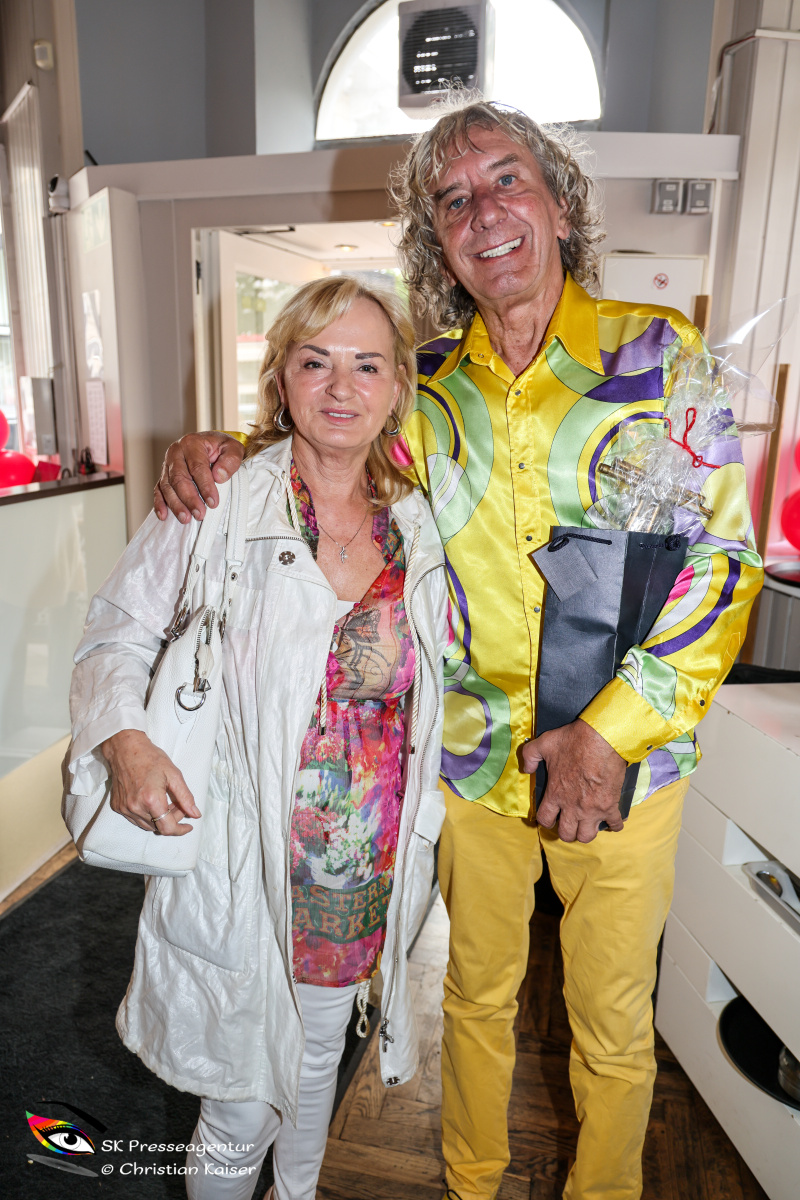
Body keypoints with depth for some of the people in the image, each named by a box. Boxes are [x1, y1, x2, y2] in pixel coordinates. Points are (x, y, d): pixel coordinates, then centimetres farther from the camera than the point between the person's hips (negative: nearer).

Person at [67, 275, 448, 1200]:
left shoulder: (417, 529, -1)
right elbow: (115, 639, -6)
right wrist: (124, 740, -24)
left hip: (366, 874, 5)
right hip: (238, 871, -4)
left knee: (318, 1057, 29)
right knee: (240, 1109, 14)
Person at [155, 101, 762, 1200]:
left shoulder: (658, 351, -7)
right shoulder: (429, 388, -1)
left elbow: (723, 558, -9)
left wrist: (613, 731, -16)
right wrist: (220, 449, -7)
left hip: (625, 758, -1)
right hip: (475, 758, 2)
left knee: (612, 1025, 18)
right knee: (478, 993, 23)